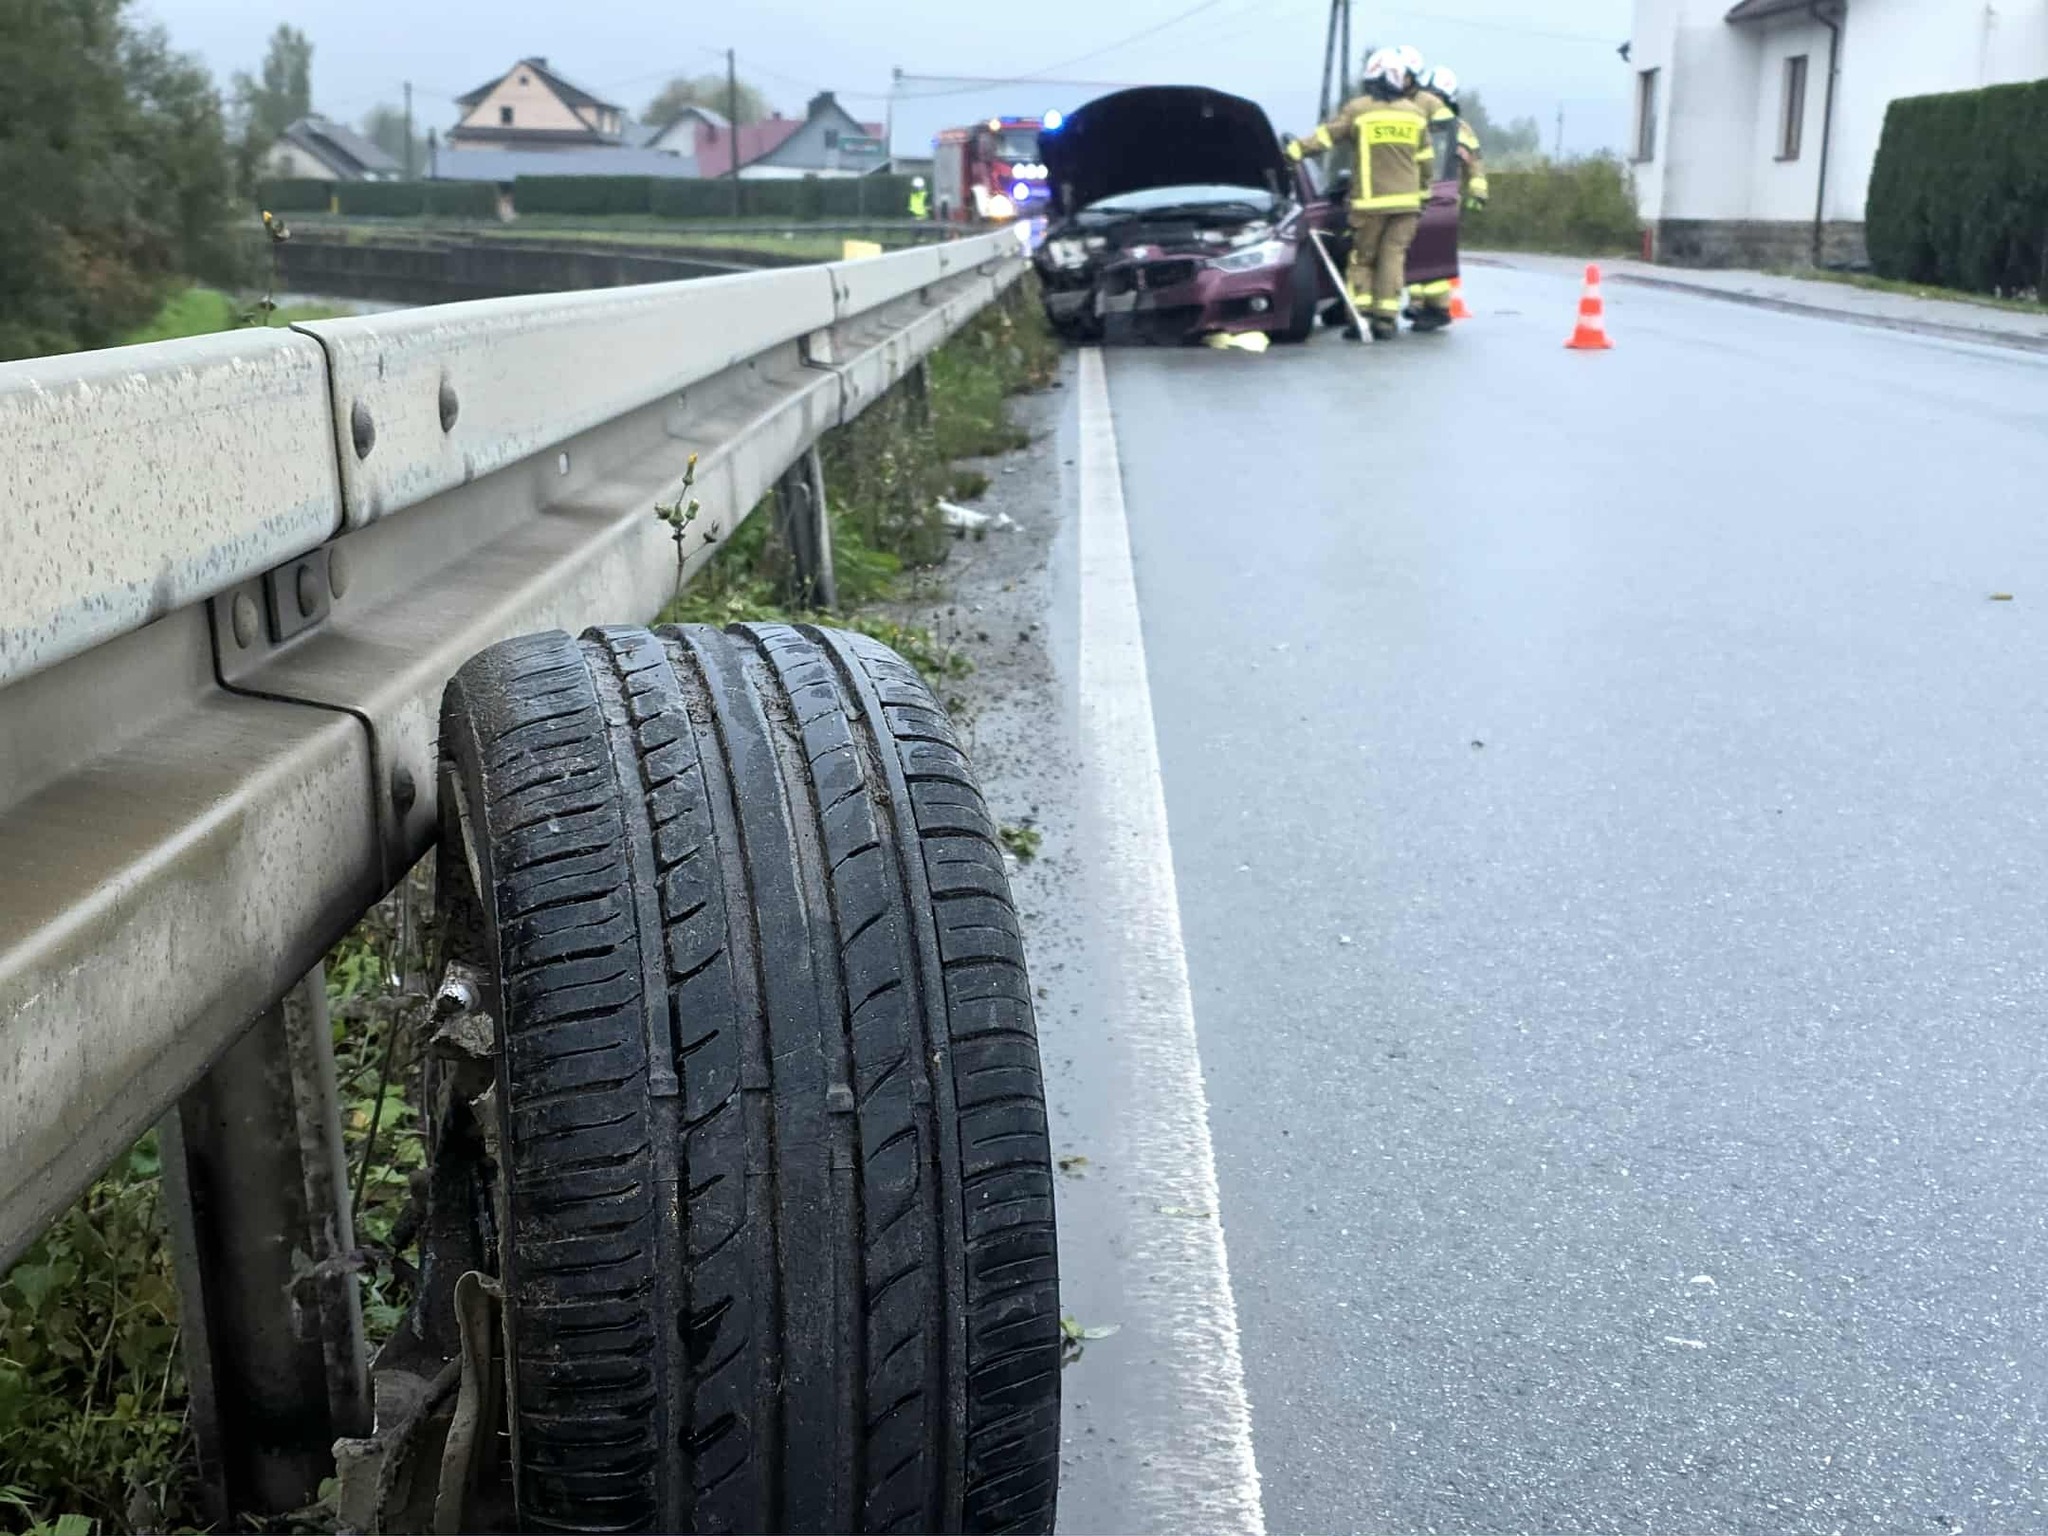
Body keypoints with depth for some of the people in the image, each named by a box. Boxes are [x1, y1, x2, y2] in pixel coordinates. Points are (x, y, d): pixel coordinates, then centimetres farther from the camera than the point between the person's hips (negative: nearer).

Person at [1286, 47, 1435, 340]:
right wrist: (1423, 191, 26)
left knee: (1363, 256, 7)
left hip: (1370, 201, -2)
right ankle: (1386, 319, -2)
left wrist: (1294, 150, -1)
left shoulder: (1357, 109, -2)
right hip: (1406, 200, 2)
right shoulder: (1415, 113, 9)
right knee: (1393, 257, 4)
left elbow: (1326, 136, -6)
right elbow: (1424, 160, 15)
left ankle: (1361, 314, -4)